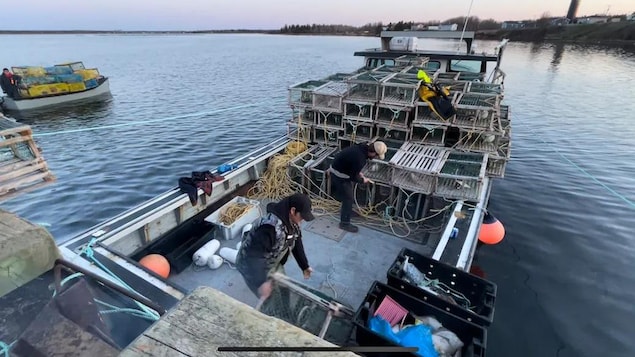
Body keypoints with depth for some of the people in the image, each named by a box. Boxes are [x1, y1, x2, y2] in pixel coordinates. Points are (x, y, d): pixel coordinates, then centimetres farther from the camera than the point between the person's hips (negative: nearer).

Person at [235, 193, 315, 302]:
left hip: (274, 263, 8)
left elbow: (296, 243, 4)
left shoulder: (292, 221, -11)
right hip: (251, 265, -8)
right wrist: (262, 282, -41)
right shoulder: (271, 227, -39)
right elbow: (254, 256, -40)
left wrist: (305, 266, 8)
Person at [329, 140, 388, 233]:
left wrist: (358, 172, 8)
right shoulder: (360, 158, -33)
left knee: (347, 194, 26)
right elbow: (353, 177, -22)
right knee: (348, 198, 1)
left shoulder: (363, 147, -5)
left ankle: (346, 210, 48)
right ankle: (345, 223, 15)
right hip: (339, 175, -9)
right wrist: (363, 180, -4)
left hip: (340, 169, 9)